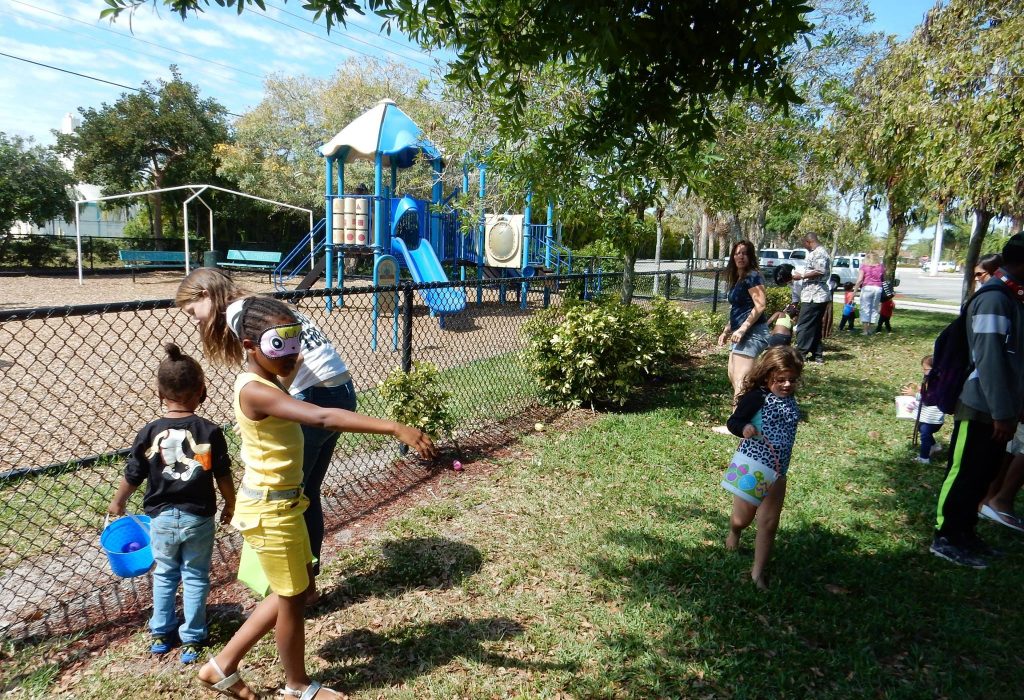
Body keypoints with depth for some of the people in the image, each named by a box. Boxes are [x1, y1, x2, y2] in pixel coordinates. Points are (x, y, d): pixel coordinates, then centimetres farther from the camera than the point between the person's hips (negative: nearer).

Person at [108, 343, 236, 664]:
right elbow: (223, 475, -8)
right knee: (195, 577, 14)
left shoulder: (149, 432, -9)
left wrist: (117, 502, 20)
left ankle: (160, 633, 34)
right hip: (198, 517, -2)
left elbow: (132, 476, 0)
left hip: (161, 517, 2)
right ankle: (192, 638, 21)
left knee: (164, 574, 23)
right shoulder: (209, 431, -15)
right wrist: (231, 505, 9)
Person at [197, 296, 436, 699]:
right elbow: (322, 418, -41)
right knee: (293, 597, 10)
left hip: (283, 502, 10)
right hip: (270, 508, -10)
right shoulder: (255, 390, -27)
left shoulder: (267, 380, 4)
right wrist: (395, 429, -48)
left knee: (297, 588, 22)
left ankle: (223, 665, 36)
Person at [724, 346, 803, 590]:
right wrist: (744, 428, -37)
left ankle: (758, 572, 18)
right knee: (742, 519, 11)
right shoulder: (757, 397, -15)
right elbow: (733, 422, -19)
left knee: (769, 524, 5)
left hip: (776, 472, 5)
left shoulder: (790, 401, 4)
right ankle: (734, 533, 47)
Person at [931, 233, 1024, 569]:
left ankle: (965, 530, 31)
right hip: (982, 408, -9)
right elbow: (989, 360, -23)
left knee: (983, 474, 18)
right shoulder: (994, 299, -19)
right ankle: (945, 538, 15)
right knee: (964, 473, 2)